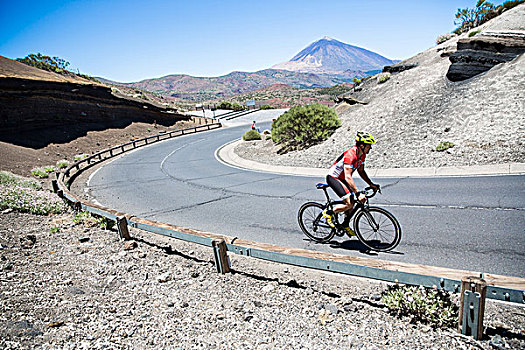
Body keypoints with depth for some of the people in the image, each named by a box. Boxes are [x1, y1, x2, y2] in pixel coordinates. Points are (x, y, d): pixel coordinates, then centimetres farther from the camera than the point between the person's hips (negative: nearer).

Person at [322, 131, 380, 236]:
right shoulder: (350, 155, -31)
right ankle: (328, 213, -1)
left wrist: (371, 184, 0)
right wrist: (358, 193, -43)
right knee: (349, 203, -20)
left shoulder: (362, 154, -2)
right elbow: (348, 177, -38)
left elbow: (361, 171, 10)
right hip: (333, 178, -9)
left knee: (352, 202, 6)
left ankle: (345, 225, 23)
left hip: (342, 179, 9)